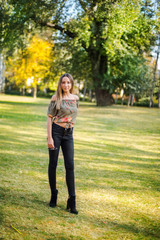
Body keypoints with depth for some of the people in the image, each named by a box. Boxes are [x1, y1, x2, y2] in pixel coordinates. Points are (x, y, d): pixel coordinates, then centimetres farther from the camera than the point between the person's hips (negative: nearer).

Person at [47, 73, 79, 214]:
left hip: (68, 134, 3)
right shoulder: (56, 98, -4)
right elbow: (49, 118, -6)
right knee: (53, 164, 3)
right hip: (55, 131, -3)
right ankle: (53, 195, 20)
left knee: (70, 166, -4)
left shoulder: (75, 98, 9)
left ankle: (72, 201, -3)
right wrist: (49, 138, -12)